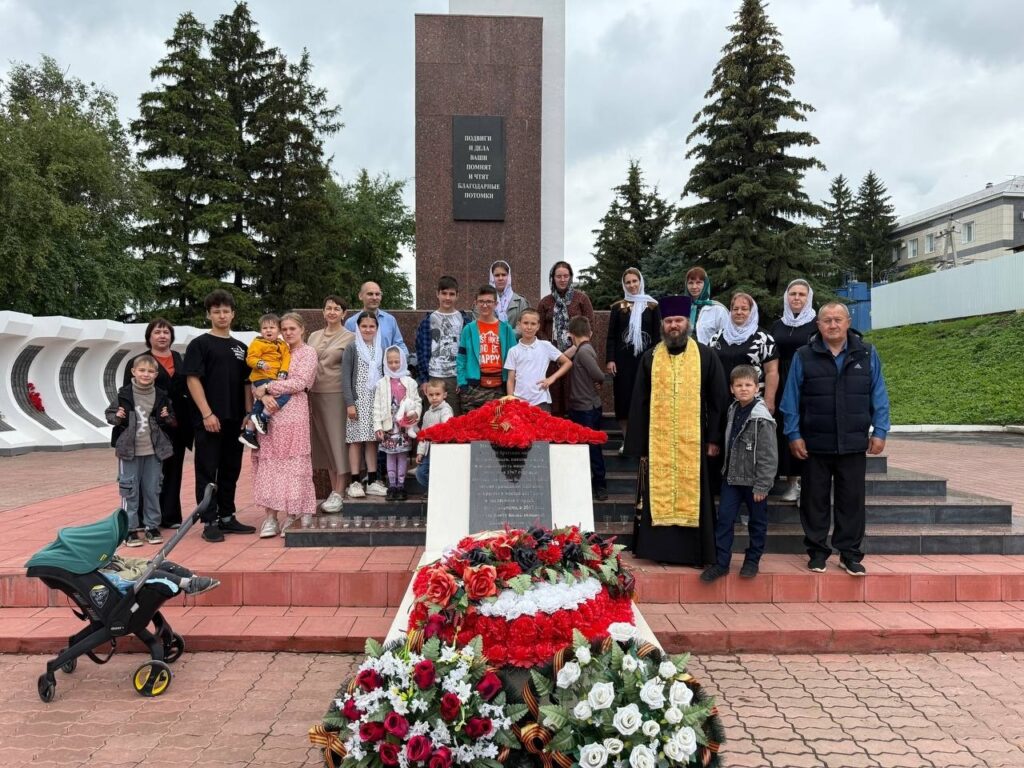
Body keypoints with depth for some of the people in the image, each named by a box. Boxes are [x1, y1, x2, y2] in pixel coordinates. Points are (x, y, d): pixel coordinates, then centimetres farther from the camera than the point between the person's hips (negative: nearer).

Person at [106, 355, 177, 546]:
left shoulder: (161, 396, 2)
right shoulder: (124, 394, -4)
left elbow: (172, 422, 11)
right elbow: (109, 414, 5)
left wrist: (167, 419, -10)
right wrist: (117, 417, -16)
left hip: (153, 452, 2)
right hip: (129, 451, -2)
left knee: (153, 490, 9)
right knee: (130, 491, 4)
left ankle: (152, 526, 20)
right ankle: (130, 529, 14)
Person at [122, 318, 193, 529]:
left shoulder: (180, 360, 13)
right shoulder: (138, 361, 1)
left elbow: (189, 388, 14)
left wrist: (191, 418, 7)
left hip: (177, 424, 4)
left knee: (173, 470, 9)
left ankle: (170, 516, 17)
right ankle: (146, 517, 9)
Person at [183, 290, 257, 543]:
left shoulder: (240, 347, 14)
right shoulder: (199, 344, -2)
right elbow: (193, 380, -9)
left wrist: (248, 413, 6)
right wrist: (207, 413, -16)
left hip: (235, 420, 6)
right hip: (208, 419, -5)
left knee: (231, 470, 12)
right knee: (207, 471, 0)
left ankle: (227, 517, 23)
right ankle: (210, 522, 6)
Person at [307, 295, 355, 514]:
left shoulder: (349, 338, -1)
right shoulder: (313, 336, 14)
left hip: (337, 394, -5)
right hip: (316, 393, 5)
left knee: (339, 441, -4)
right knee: (324, 442, 8)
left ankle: (339, 494, -1)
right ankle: (334, 490, 15)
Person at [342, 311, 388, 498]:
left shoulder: (380, 350, 13)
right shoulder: (352, 348, -1)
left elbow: (384, 377, 13)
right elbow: (345, 377, -6)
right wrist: (349, 403, -13)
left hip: (376, 400, 4)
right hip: (358, 400, -4)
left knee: (372, 440, 6)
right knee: (356, 440, -3)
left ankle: (372, 481, 11)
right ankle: (355, 482, 2)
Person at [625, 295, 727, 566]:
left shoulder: (705, 356, 4)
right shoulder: (650, 358, 7)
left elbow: (718, 400, 3)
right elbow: (639, 405, 7)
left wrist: (714, 438, -4)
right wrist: (639, 447, 2)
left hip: (693, 443, -1)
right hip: (657, 443, 1)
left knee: (692, 496, 4)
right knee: (658, 496, 4)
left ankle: (694, 552, 15)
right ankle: (659, 548, 15)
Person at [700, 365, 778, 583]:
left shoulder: (761, 418, -16)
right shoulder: (732, 411, 4)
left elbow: (768, 456, -17)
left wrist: (762, 485, -17)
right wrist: (726, 469, 12)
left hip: (754, 480, -6)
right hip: (732, 477, 6)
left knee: (757, 522, 11)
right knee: (724, 519, 5)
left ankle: (752, 560, 26)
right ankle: (721, 562, 13)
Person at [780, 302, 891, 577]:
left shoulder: (867, 354, 4)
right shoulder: (804, 356, 0)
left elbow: (878, 396, 6)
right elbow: (791, 399, 0)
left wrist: (879, 431, 0)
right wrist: (794, 435, -4)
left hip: (853, 443, 1)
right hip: (815, 443, -1)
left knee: (852, 500, 7)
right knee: (815, 499, 7)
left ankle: (850, 554, 19)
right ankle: (817, 552, 20)